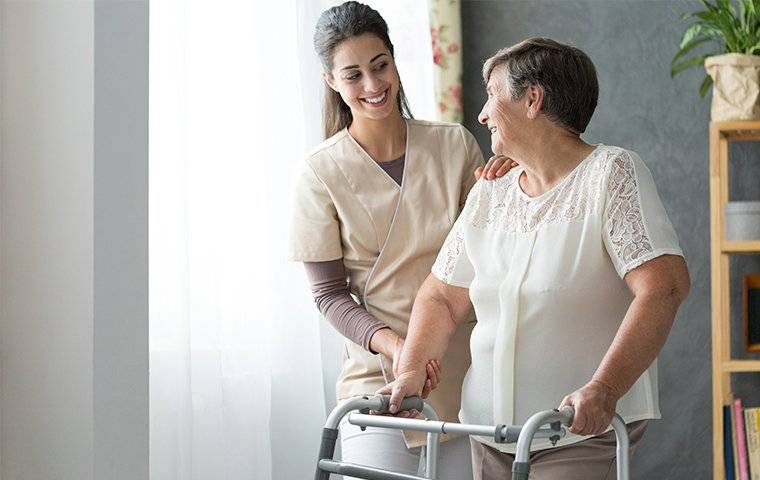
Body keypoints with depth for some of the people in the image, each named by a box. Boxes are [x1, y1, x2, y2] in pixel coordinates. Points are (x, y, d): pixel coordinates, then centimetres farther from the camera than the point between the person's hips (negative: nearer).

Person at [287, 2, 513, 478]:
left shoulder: (455, 144, 3)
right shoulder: (323, 171, -4)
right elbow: (329, 293, -2)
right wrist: (392, 343, -19)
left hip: (466, 375, 2)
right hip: (380, 382, -2)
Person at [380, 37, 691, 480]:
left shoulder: (612, 173, -7)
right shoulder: (488, 196, 12)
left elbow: (664, 284, -18)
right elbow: (442, 297, 16)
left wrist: (604, 388, -29)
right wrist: (411, 371, -3)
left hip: (583, 432, -6)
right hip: (490, 429, 6)